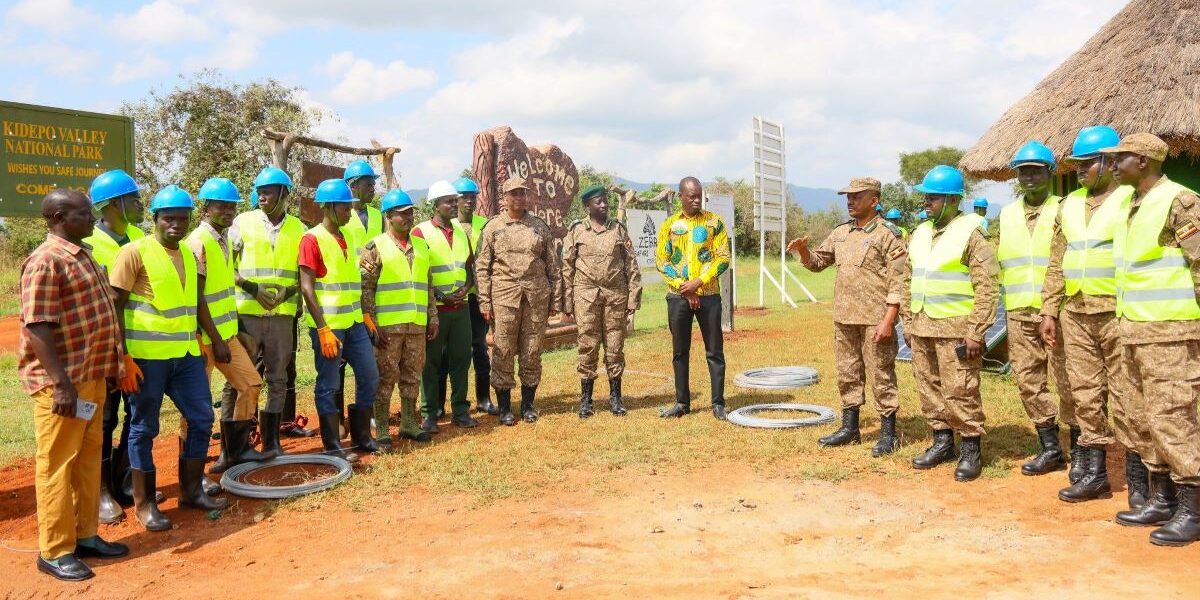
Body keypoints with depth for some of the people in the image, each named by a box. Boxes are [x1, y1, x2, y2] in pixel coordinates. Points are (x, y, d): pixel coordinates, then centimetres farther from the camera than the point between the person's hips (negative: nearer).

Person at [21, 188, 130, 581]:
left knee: (89, 457, 15)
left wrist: (108, 368, 19)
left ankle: (85, 536, 26)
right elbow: (38, 327, -21)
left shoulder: (80, 255, 14)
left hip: (92, 375, 9)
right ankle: (54, 551, 10)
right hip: (62, 381, -9)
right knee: (57, 463, 0)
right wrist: (61, 383, -24)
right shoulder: (46, 261, -15)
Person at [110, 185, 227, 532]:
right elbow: (114, 308, -10)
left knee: (201, 418, 10)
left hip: (186, 355, 7)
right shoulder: (134, 252, -8)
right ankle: (144, 503, 16)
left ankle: (191, 490, 25)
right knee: (144, 429, 5)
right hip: (147, 357, -6)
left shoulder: (189, 255, 12)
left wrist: (199, 342, 18)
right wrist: (122, 359, -15)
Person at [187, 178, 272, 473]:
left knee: (250, 383, 13)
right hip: (205, 337, -9)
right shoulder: (198, 243, -15)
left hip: (226, 332, 9)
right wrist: (216, 341, -19)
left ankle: (236, 449, 24)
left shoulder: (222, 240, 13)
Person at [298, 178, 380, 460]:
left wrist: (365, 315, 15)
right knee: (328, 386, 2)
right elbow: (307, 288, -14)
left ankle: (361, 436, 24)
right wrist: (323, 330, -18)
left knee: (369, 377, 10)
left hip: (354, 322, 8)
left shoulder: (346, 239, 14)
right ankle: (333, 446, 12)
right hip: (328, 325, -8)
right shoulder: (312, 239, -10)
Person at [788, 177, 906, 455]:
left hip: (875, 320, -7)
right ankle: (850, 428, 25)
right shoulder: (840, 233, 13)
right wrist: (803, 250, -1)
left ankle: (888, 434, 11)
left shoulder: (888, 234, -8)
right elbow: (817, 262, 21)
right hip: (844, 318, 7)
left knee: (882, 375, 0)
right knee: (848, 375, 14)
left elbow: (898, 282, -12)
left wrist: (889, 320, -19)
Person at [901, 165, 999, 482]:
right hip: (922, 328, 7)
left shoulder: (970, 234, -9)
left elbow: (987, 287, -12)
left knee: (959, 392, -4)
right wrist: (907, 322, 14)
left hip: (955, 328, -7)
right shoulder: (920, 234, 13)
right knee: (930, 388, 13)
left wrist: (976, 332, -16)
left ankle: (971, 450, 9)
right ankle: (942, 442, 26)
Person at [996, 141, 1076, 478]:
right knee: (1029, 380, 7)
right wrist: (1007, 306, 10)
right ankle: (1050, 449, 18)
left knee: (1067, 382, -1)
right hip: (1019, 313, 5)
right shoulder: (1006, 215, 13)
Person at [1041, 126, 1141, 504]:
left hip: (1118, 314, -6)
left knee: (1125, 396, -1)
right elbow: (1057, 264, 16)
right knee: (1085, 395, 10)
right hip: (1076, 316, 6)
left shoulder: (1131, 200, -4)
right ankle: (1093, 473, 19)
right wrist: (1049, 312, 12)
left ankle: (1138, 480, 9)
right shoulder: (1069, 206, 14)